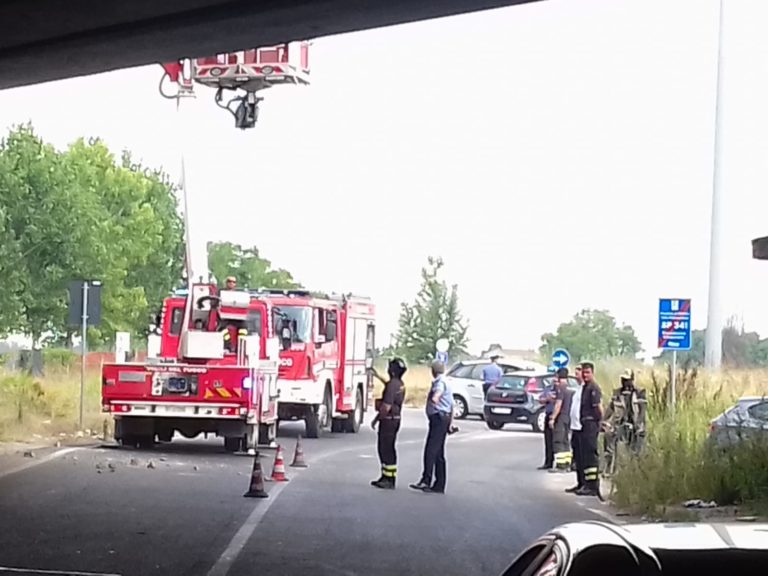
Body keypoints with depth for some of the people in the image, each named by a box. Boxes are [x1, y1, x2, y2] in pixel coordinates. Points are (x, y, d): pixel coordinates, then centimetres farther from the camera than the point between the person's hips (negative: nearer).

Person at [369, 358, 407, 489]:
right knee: (388, 449, 16)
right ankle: (387, 477, 23)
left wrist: (376, 419, -15)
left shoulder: (392, 385, -21)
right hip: (395, 419, 10)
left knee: (386, 449, -6)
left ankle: (389, 480, -6)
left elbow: (386, 407, -24)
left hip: (388, 419, -10)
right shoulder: (399, 384, 10)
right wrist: (377, 376, 47)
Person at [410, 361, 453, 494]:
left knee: (431, 450, -17)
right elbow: (451, 405, 30)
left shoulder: (440, 382, -8)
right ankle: (439, 485, 12)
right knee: (439, 453, 11)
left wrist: (435, 397, -53)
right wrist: (451, 422, 36)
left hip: (438, 418, -10)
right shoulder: (445, 382, 23)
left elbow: (438, 392, -34)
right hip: (445, 417, 10)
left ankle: (426, 480, -26)